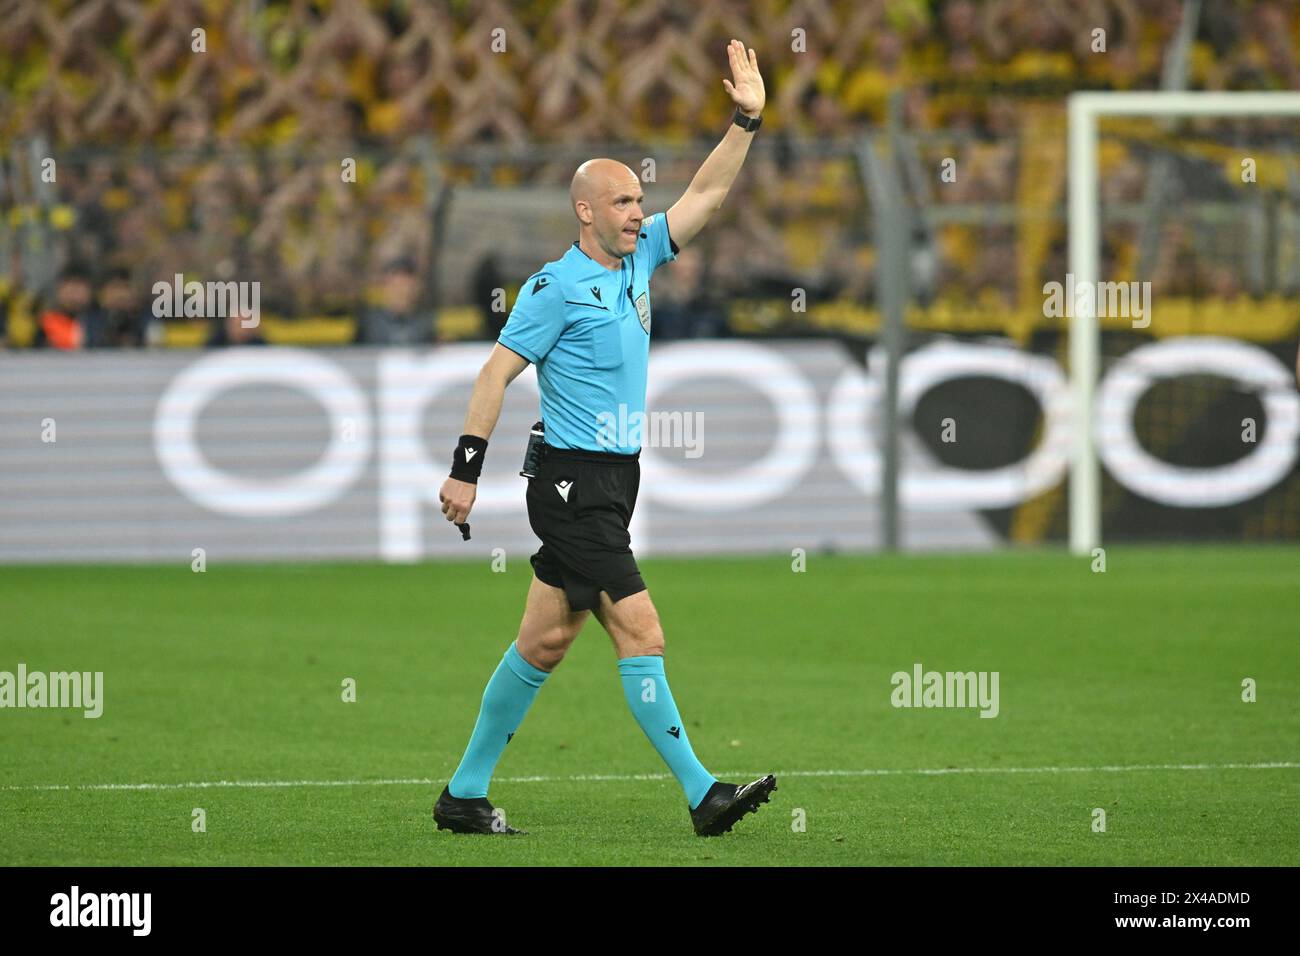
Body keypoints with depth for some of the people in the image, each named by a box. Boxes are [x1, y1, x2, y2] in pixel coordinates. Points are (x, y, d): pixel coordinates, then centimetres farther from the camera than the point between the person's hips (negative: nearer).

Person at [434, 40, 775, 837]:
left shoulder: (638, 260, 11)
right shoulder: (559, 287, -11)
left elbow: (707, 195, 16)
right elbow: (498, 371, -11)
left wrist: (747, 121, 7)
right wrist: (466, 469, -14)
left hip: (612, 486, 9)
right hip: (574, 485, -9)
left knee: (545, 642, 10)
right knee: (642, 633, -12)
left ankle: (465, 795, 16)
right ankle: (702, 795, -14)